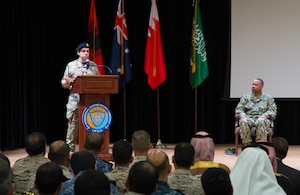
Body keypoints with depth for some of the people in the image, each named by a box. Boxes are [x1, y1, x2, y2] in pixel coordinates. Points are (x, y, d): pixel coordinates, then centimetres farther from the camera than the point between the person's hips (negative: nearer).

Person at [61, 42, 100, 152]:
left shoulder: (94, 66, 11)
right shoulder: (71, 65, 5)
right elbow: (64, 84, 6)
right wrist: (67, 82, -15)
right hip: (75, 100, -2)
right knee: (73, 125, -2)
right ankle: (70, 149, 5)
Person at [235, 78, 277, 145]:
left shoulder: (268, 98, 15)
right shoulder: (245, 97, 18)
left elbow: (273, 110, 6)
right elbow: (238, 109, 11)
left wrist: (265, 115, -15)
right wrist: (242, 115, -12)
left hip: (261, 119, -1)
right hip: (249, 118, 1)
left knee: (261, 122, -40)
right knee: (244, 122, -37)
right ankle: (246, 145, -34)